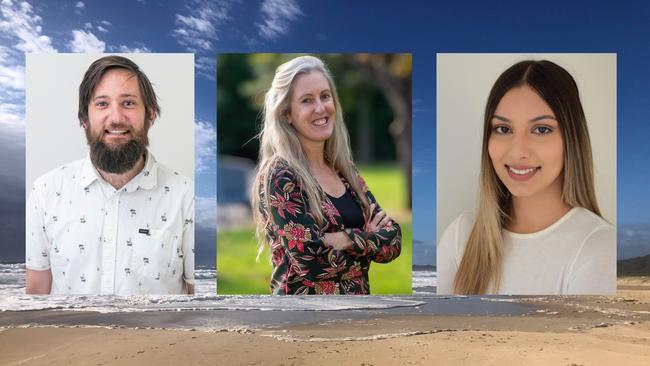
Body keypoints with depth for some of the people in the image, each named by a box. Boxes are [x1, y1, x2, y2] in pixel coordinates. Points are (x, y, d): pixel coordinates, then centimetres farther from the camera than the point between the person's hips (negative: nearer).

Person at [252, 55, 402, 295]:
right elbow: (311, 262, -25)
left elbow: (393, 238, -4)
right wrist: (369, 239, -13)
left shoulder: (344, 169, 2)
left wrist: (342, 239, -19)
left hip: (359, 292, 6)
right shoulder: (278, 176, -17)